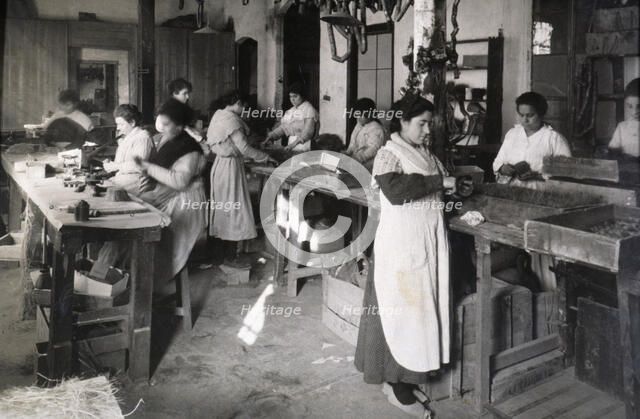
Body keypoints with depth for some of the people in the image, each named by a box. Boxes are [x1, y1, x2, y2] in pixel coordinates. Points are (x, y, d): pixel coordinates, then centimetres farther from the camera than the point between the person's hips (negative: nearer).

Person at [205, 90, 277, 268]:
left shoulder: (220, 115, 11)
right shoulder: (231, 119, -18)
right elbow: (244, 148, -21)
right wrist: (266, 157, -11)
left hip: (222, 163, 10)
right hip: (231, 166, -10)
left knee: (225, 211, 15)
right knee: (234, 210, -3)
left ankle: (228, 253, 24)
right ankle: (230, 258, 3)